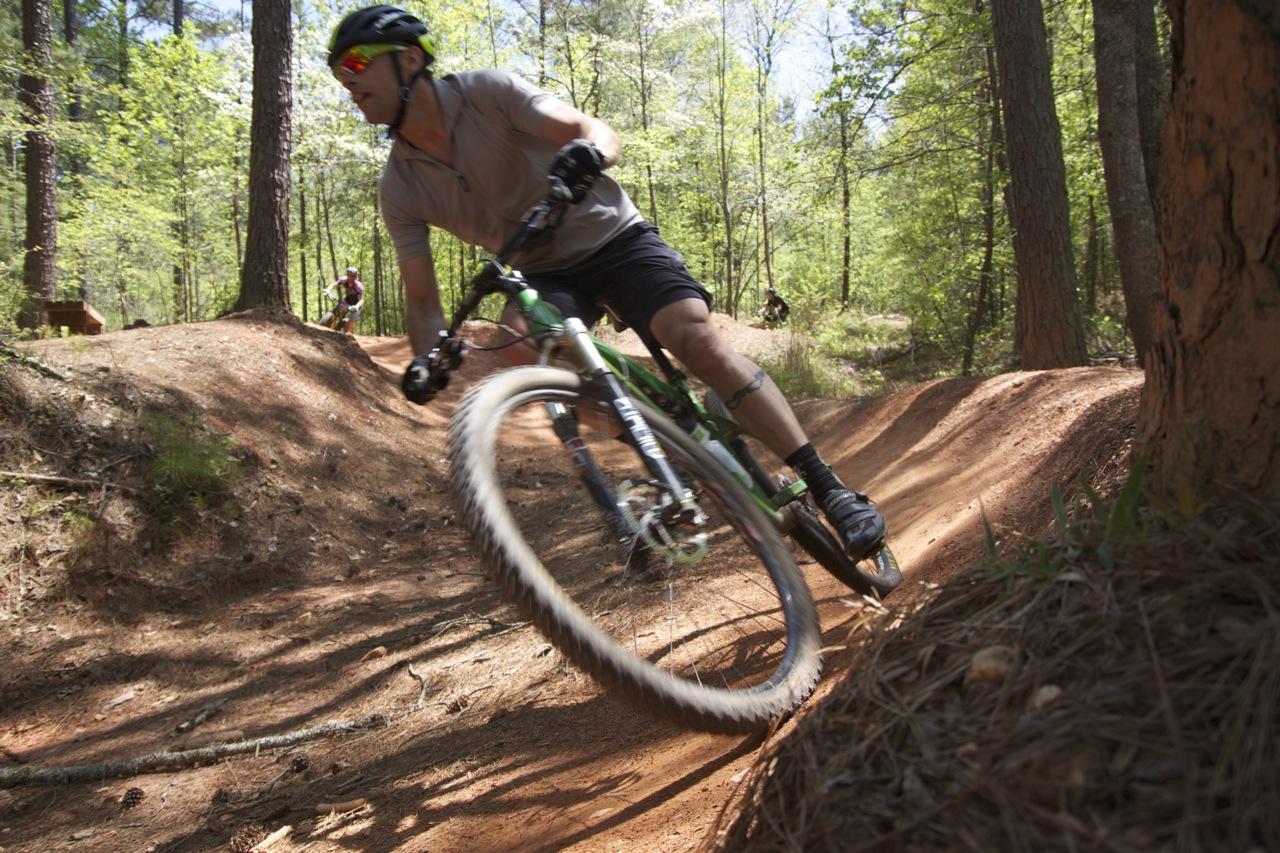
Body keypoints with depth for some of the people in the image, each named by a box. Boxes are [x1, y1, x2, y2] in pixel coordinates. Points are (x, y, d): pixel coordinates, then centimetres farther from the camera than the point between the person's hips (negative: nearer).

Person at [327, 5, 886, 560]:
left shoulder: (487, 92, -13)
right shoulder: (399, 189, -3)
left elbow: (597, 132, -21)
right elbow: (422, 298, -2)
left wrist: (587, 152, -45)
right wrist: (426, 359, -22)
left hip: (612, 237, -3)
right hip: (546, 273, 4)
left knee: (696, 337, -26)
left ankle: (830, 490, -20)